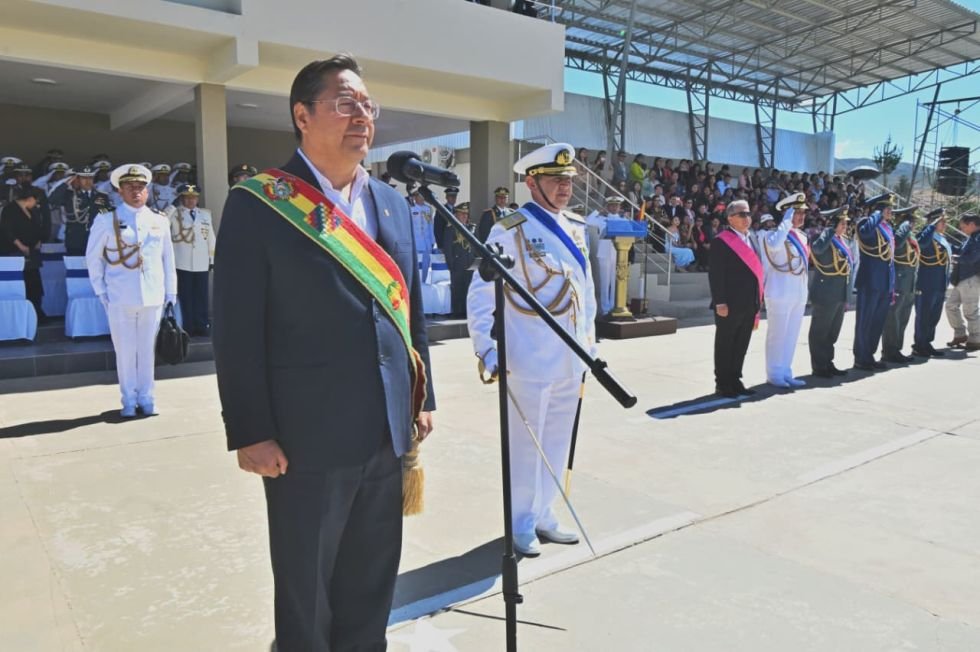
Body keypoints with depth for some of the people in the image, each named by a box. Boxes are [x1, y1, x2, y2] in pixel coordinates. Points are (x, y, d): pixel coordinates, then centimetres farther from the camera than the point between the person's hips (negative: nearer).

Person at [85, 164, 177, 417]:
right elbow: (93, 258, 6)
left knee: (147, 350, 8)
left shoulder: (160, 221, 8)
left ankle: (146, 398, 20)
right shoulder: (106, 221, 2)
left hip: (153, 298, 2)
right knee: (125, 351, 4)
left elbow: (168, 259, 11)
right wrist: (101, 291, 1)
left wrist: (170, 293, 8)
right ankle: (129, 401, 16)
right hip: (120, 299, -2)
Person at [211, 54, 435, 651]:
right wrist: (251, 432, -13)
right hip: (308, 435, -5)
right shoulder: (259, 204, -9)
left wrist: (422, 396, 11)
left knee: (374, 580, 20)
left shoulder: (392, 203, 9)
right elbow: (237, 329, -11)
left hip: (388, 430, 6)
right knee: (305, 589, 15)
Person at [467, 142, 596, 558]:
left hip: (571, 361, 7)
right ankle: (521, 525, 22)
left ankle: (543, 517, 32)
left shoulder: (577, 229, 10)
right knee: (525, 444, 6)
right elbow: (481, 294, -11)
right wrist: (486, 350, -17)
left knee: (557, 443, 16)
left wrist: (589, 342, 15)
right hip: (530, 361, -6)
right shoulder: (510, 230, -11)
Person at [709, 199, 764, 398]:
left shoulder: (750, 240, 16)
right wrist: (720, 302, -20)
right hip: (729, 305, -7)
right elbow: (715, 273, -14)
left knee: (741, 346, 13)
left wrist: (757, 303, 13)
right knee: (725, 345, 3)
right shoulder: (721, 241, -9)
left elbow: (754, 270, 17)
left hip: (749, 304, 8)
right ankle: (722, 384, 12)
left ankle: (734, 381, 23)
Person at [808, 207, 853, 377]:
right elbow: (817, 248, -40)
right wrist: (832, 230, -33)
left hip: (840, 293, 9)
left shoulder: (843, 240, 13)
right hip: (825, 292, -9)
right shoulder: (824, 237, -14)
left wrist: (846, 296, 19)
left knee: (833, 332, 15)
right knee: (820, 331, 1)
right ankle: (819, 367, 8)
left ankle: (828, 364, 25)